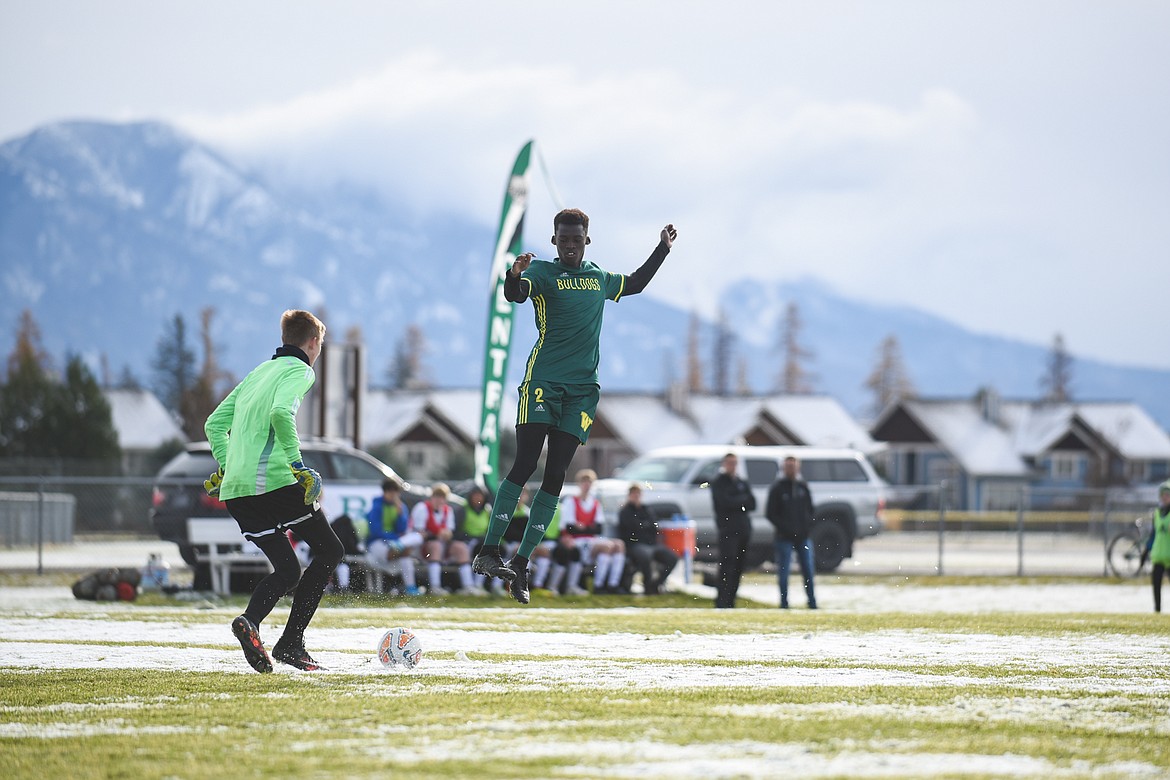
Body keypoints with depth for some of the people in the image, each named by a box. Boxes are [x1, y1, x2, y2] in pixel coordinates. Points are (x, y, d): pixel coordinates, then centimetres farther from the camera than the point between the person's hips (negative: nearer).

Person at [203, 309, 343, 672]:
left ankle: (250, 619, -18)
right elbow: (280, 413, -20)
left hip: (235, 491, 8)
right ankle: (291, 642, -8)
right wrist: (298, 464, -18)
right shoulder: (299, 370, 0)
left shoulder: (258, 372, 24)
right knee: (329, 551, 6)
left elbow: (214, 424, 24)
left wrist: (224, 466, 30)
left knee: (287, 570, 13)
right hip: (274, 480, -8)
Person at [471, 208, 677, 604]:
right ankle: (489, 552, -10)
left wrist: (663, 249, 35)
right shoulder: (543, 272, 1)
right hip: (543, 381, -5)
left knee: (555, 475, -1)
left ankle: (520, 565, 1)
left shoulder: (599, 278, 18)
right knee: (525, 464, -13)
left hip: (582, 389, 5)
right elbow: (515, 294, -20)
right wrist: (515, 276, -42)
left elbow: (635, 284, 38)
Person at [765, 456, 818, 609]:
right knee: (783, 571, -1)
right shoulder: (777, 488, -2)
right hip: (785, 537, -4)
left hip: (803, 537, 4)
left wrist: (808, 525, 3)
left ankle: (812, 602, 9)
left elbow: (810, 508, 18)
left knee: (808, 570, 3)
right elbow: (770, 513, -4)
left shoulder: (803, 486, 10)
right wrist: (784, 527, -13)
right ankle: (784, 603, 5)